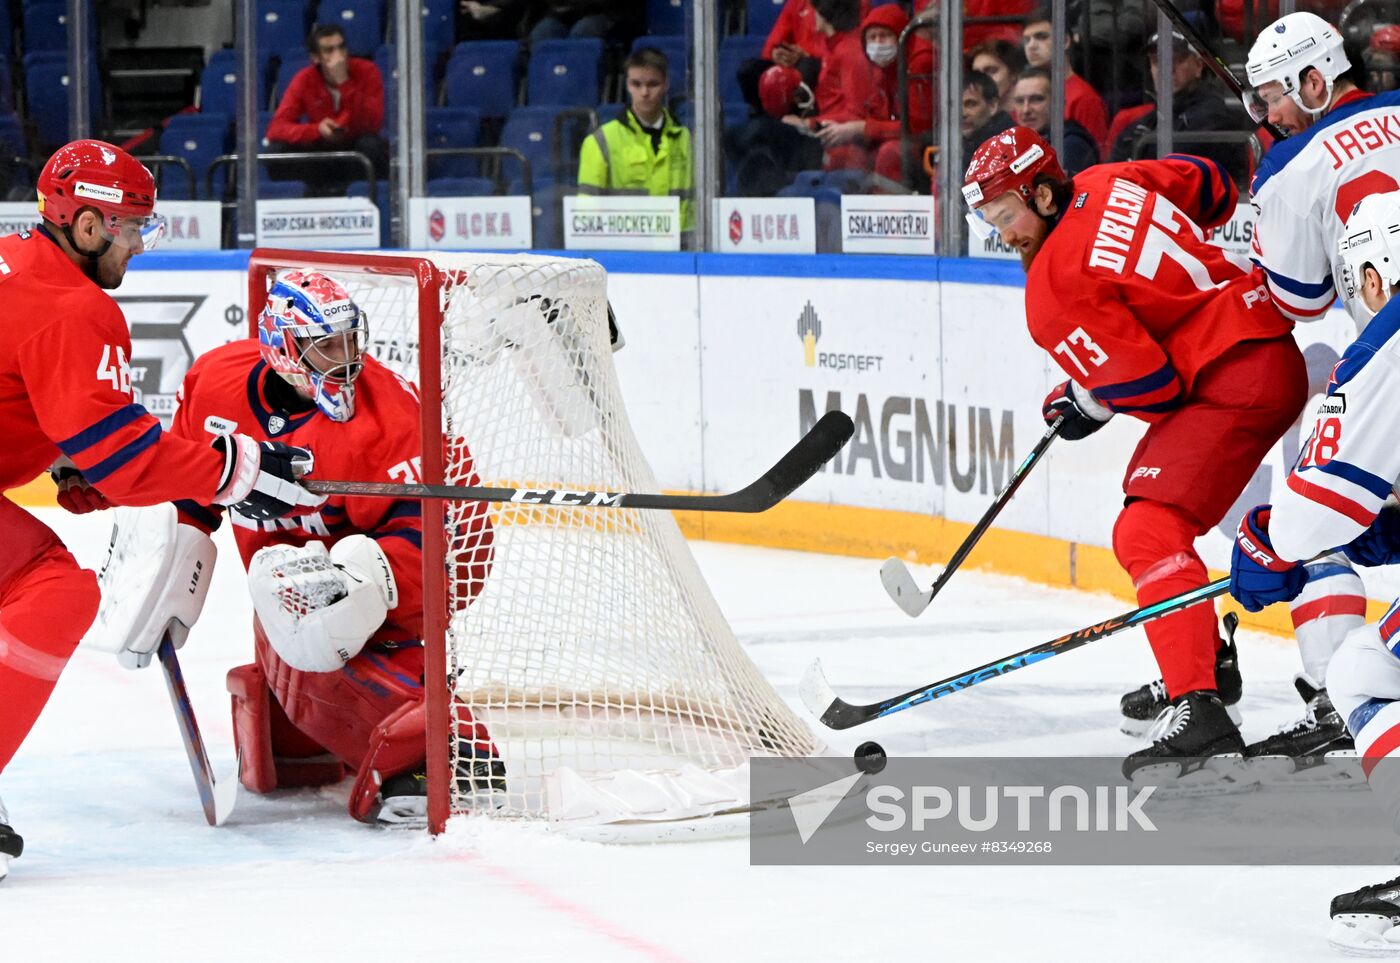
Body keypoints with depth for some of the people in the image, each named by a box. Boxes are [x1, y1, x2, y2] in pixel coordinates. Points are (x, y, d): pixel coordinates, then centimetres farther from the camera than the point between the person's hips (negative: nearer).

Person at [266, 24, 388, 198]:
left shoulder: (366, 71, -14)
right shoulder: (305, 80, -9)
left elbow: (372, 125, -26)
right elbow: (276, 129, -16)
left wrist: (344, 83, -33)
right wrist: (317, 130, -33)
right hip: (321, 154, 1)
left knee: (371, 144, -35)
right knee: (277, 150, -24)